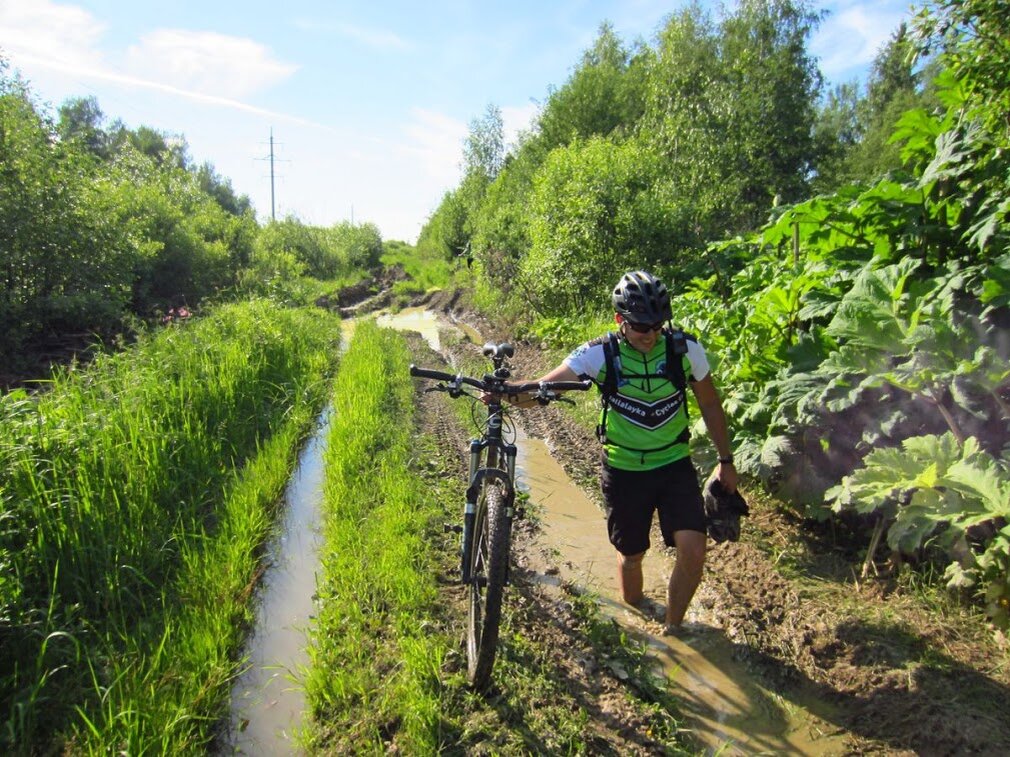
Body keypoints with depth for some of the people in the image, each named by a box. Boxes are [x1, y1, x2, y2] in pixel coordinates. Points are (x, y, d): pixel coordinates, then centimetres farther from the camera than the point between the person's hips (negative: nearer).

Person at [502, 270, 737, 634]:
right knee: (631, 555, 12)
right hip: (623, 471, -1)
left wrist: (726, 460, 7)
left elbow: (709, 403, 4)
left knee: (692, 549, -13)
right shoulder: (598, 354, -17)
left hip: (674, 465, 1)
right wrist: (509, 392, -45)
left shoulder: (686, 348, -12)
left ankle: (673, 628, 15)